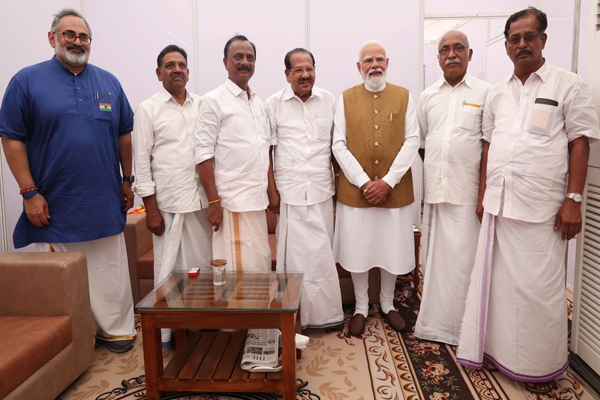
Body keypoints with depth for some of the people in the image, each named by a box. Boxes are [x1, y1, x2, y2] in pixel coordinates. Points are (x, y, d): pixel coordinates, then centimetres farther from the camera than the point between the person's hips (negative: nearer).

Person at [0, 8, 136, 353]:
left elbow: (124, 134, 13)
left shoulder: (109, 83, 9)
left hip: (104, 204, 3)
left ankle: (116, 328, 25)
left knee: (111, 272, 9)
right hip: (54, 206, -2)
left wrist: (127, 181, 11)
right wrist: (30, 192, -8)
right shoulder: (28, 80, 1)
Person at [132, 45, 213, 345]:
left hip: (201, 199, 3)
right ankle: (165, 331, 19)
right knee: (169, 267, 4)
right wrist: (150, 208, -7)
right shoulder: (148, 110, 1)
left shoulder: (202, 105, 10)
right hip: (168, 202, -3)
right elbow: (142, 162, -3)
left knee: (204, 263, 8)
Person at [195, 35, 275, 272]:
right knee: (238, 270, -2)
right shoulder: (213, 101, -5)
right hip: (232, 202, -6)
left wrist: (272, 191, 10)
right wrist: (213, 202, -13)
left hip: (258, 200, 6)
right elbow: (203, 156, -9)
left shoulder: (259, 103, 14)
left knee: (261, 265, 11)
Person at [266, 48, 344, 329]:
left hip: (321, 190, 3)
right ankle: (294, 313, 16)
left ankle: (322, 312, 22)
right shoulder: (274, 103, 2)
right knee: (295, 253, 1)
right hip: (288, 192, -2)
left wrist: (339, 178, 9)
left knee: (321, 252, 8)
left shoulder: (328, 100, 9)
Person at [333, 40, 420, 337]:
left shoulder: (404, 96, 5)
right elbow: (339, 145, -2)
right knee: (357, 249, 7)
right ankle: (361, 307, 26)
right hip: (355, 189, 0)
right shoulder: (346, 98, 4)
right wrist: (363, 182, -12)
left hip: (394, 189, 1)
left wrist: (387, 181, -13)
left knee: (392, 248, 10)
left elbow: (412, 142, -3)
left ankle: (387, 304, 32)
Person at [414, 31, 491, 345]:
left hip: (467, 192, -4)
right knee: (434, 257, 11)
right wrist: (438, 167, 8)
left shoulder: (485, 92, 1)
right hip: (434, 190, 4)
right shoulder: (428, 96, 12)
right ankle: (433, 321, 25)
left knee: (463, 257, -2)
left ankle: (463, 326, 14)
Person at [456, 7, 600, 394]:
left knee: (539, 288, 2)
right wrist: (483, 195, 10)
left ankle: (543, 366, 22)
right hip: (498, 204, 4)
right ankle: (498, 348, 28)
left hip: (541, 209, -4)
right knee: (498, 281, 10)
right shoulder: (497, 93, 13)